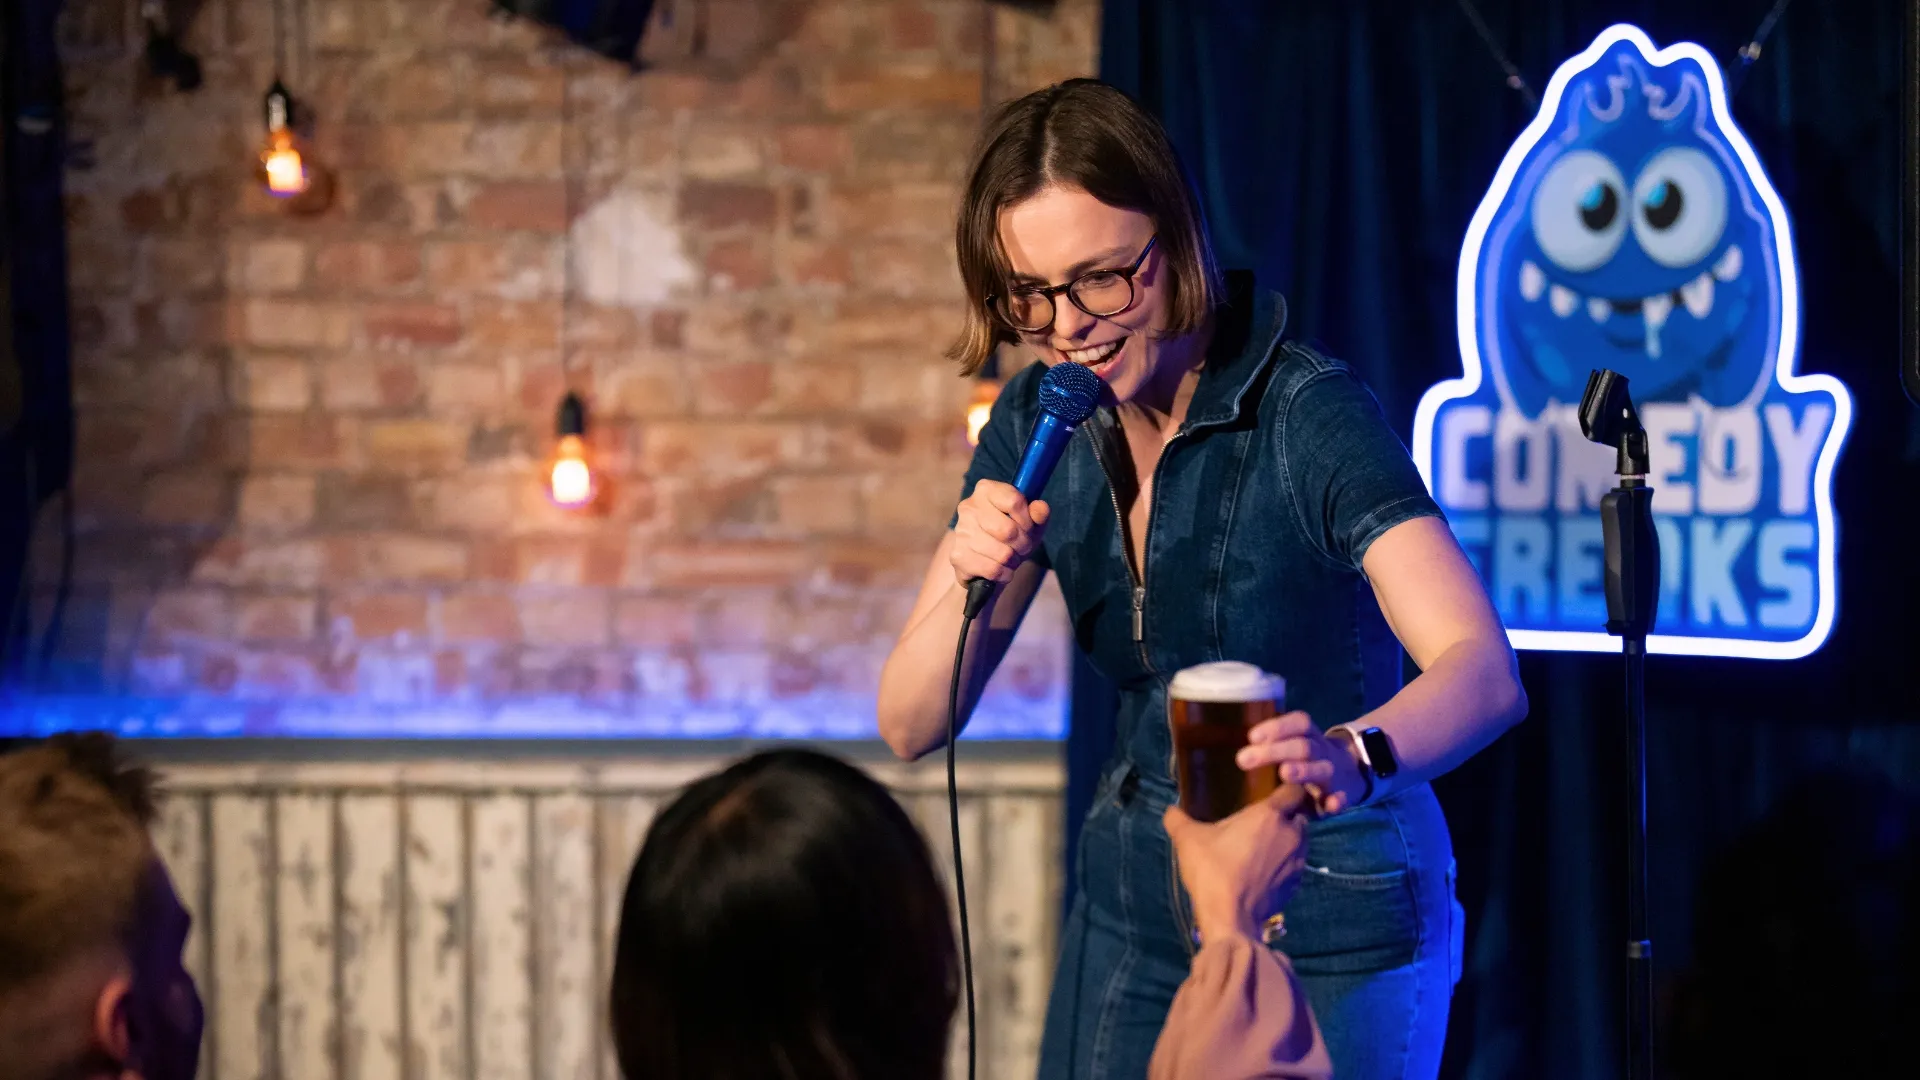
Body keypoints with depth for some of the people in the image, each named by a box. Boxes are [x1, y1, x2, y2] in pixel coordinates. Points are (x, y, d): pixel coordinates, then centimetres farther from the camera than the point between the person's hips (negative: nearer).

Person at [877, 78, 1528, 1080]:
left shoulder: (1308, 414, -23)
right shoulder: (1040, 422, -6)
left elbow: (1486, 672, -36)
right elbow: (911, 726, -5)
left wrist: (1354, 756, -57)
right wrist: (972, 583, -25)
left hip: (1335, 930, -5)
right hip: (1138, 909, 5)